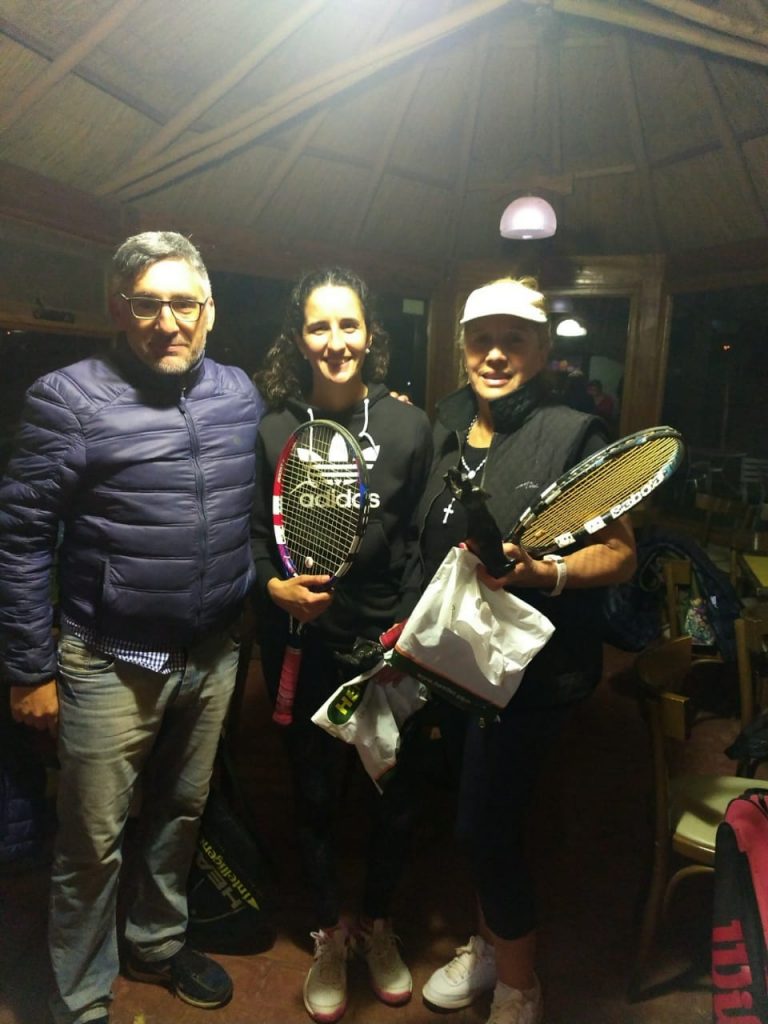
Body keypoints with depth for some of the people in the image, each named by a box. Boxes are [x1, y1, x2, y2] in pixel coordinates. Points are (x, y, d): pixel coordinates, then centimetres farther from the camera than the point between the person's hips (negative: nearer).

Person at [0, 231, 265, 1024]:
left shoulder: (239, 394, 3)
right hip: (111, 663, -4)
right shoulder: (69, 398, -11)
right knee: (92, 846, 11)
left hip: (214, 656, 5)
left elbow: (261, 512, 13)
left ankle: (158, 944, 48)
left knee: (180, 815, 23)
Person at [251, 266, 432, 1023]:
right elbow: (250, 532, 3)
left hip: (388, 641, 1)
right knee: (313, 792, 16)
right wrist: (274, 585, -14)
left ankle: (376, 923, 44)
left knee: (396, 792, 13)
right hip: (302, 643, 0)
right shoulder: (269, 430, -5)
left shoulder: (408, 425, -4)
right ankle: (329, 934, 44)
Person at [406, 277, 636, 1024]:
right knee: (472, 815, 17)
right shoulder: (447, 433, 7)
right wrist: (412, 628, 12)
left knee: (486, 824, -1)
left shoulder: (571, 434, -11)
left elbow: (621, 553, -14)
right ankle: (486, 943, 44)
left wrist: (548, 573, -28)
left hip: (528, 668, -6)